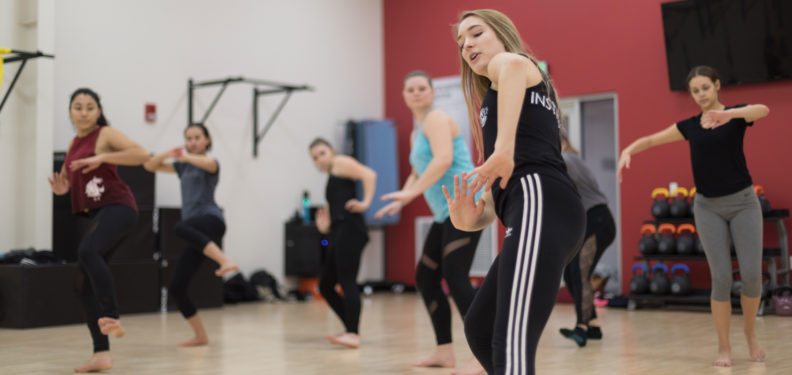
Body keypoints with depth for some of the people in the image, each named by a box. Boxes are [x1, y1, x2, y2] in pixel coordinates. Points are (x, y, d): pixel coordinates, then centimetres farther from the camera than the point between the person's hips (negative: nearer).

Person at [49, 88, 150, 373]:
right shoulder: (74, 144, 18)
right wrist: (61, 188, 9)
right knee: (85, 283, 4)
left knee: (87, 251, -37)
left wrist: (102, 157, -22)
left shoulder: (106, 135, -3)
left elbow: (142, 154, -19)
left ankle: (112, 317, -29)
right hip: (98, 214, 8)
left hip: (118, 206, -8)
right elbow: (68, 176, 33)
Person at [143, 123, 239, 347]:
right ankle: (201, 336, 9)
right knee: (176, 288, -2)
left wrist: (187, 157, -33)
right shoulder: (183, 167, 26)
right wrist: (167, 154, 4)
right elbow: (150, 166, 21)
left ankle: (225, 261, -51)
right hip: (198, 236, 7)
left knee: (181, 227, -41)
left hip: (211, 220, -7)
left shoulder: (210, 163, 8)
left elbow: (209, 164, -18)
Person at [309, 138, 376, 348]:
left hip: (350, 228, -10)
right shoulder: (330, 180, 29)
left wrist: (366, 202, -20)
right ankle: (350, 329, 16)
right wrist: (325, 227, 8)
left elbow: (369, 174, -11)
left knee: (347, 282, -16)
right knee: (325, 286, 10)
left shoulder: (340, 163, 6)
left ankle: (353, 335, -21)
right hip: (338, 234, 10)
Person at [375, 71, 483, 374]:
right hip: (445, 213, 10)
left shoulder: (437, 119, -6)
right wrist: (400, 201, 18)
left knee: (456, 278, -18)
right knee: (425, 278, 10)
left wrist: (412, 192, -22)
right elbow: (418, 173, 33)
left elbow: (443, 160, -22)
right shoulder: (417, 132, 23)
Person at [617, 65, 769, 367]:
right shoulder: (689, 126, 8)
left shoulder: (735, 114, -2)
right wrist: (629, 150, -10)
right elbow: (651, 140, 12)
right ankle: (724, 347, 5)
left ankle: (750, 331, 20)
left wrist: (729, 114, -46)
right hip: (708, 207, 2)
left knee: (752, 274, -8)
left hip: (743, 202, -2)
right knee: (721, 277, -6)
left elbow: (763, 110, -25)